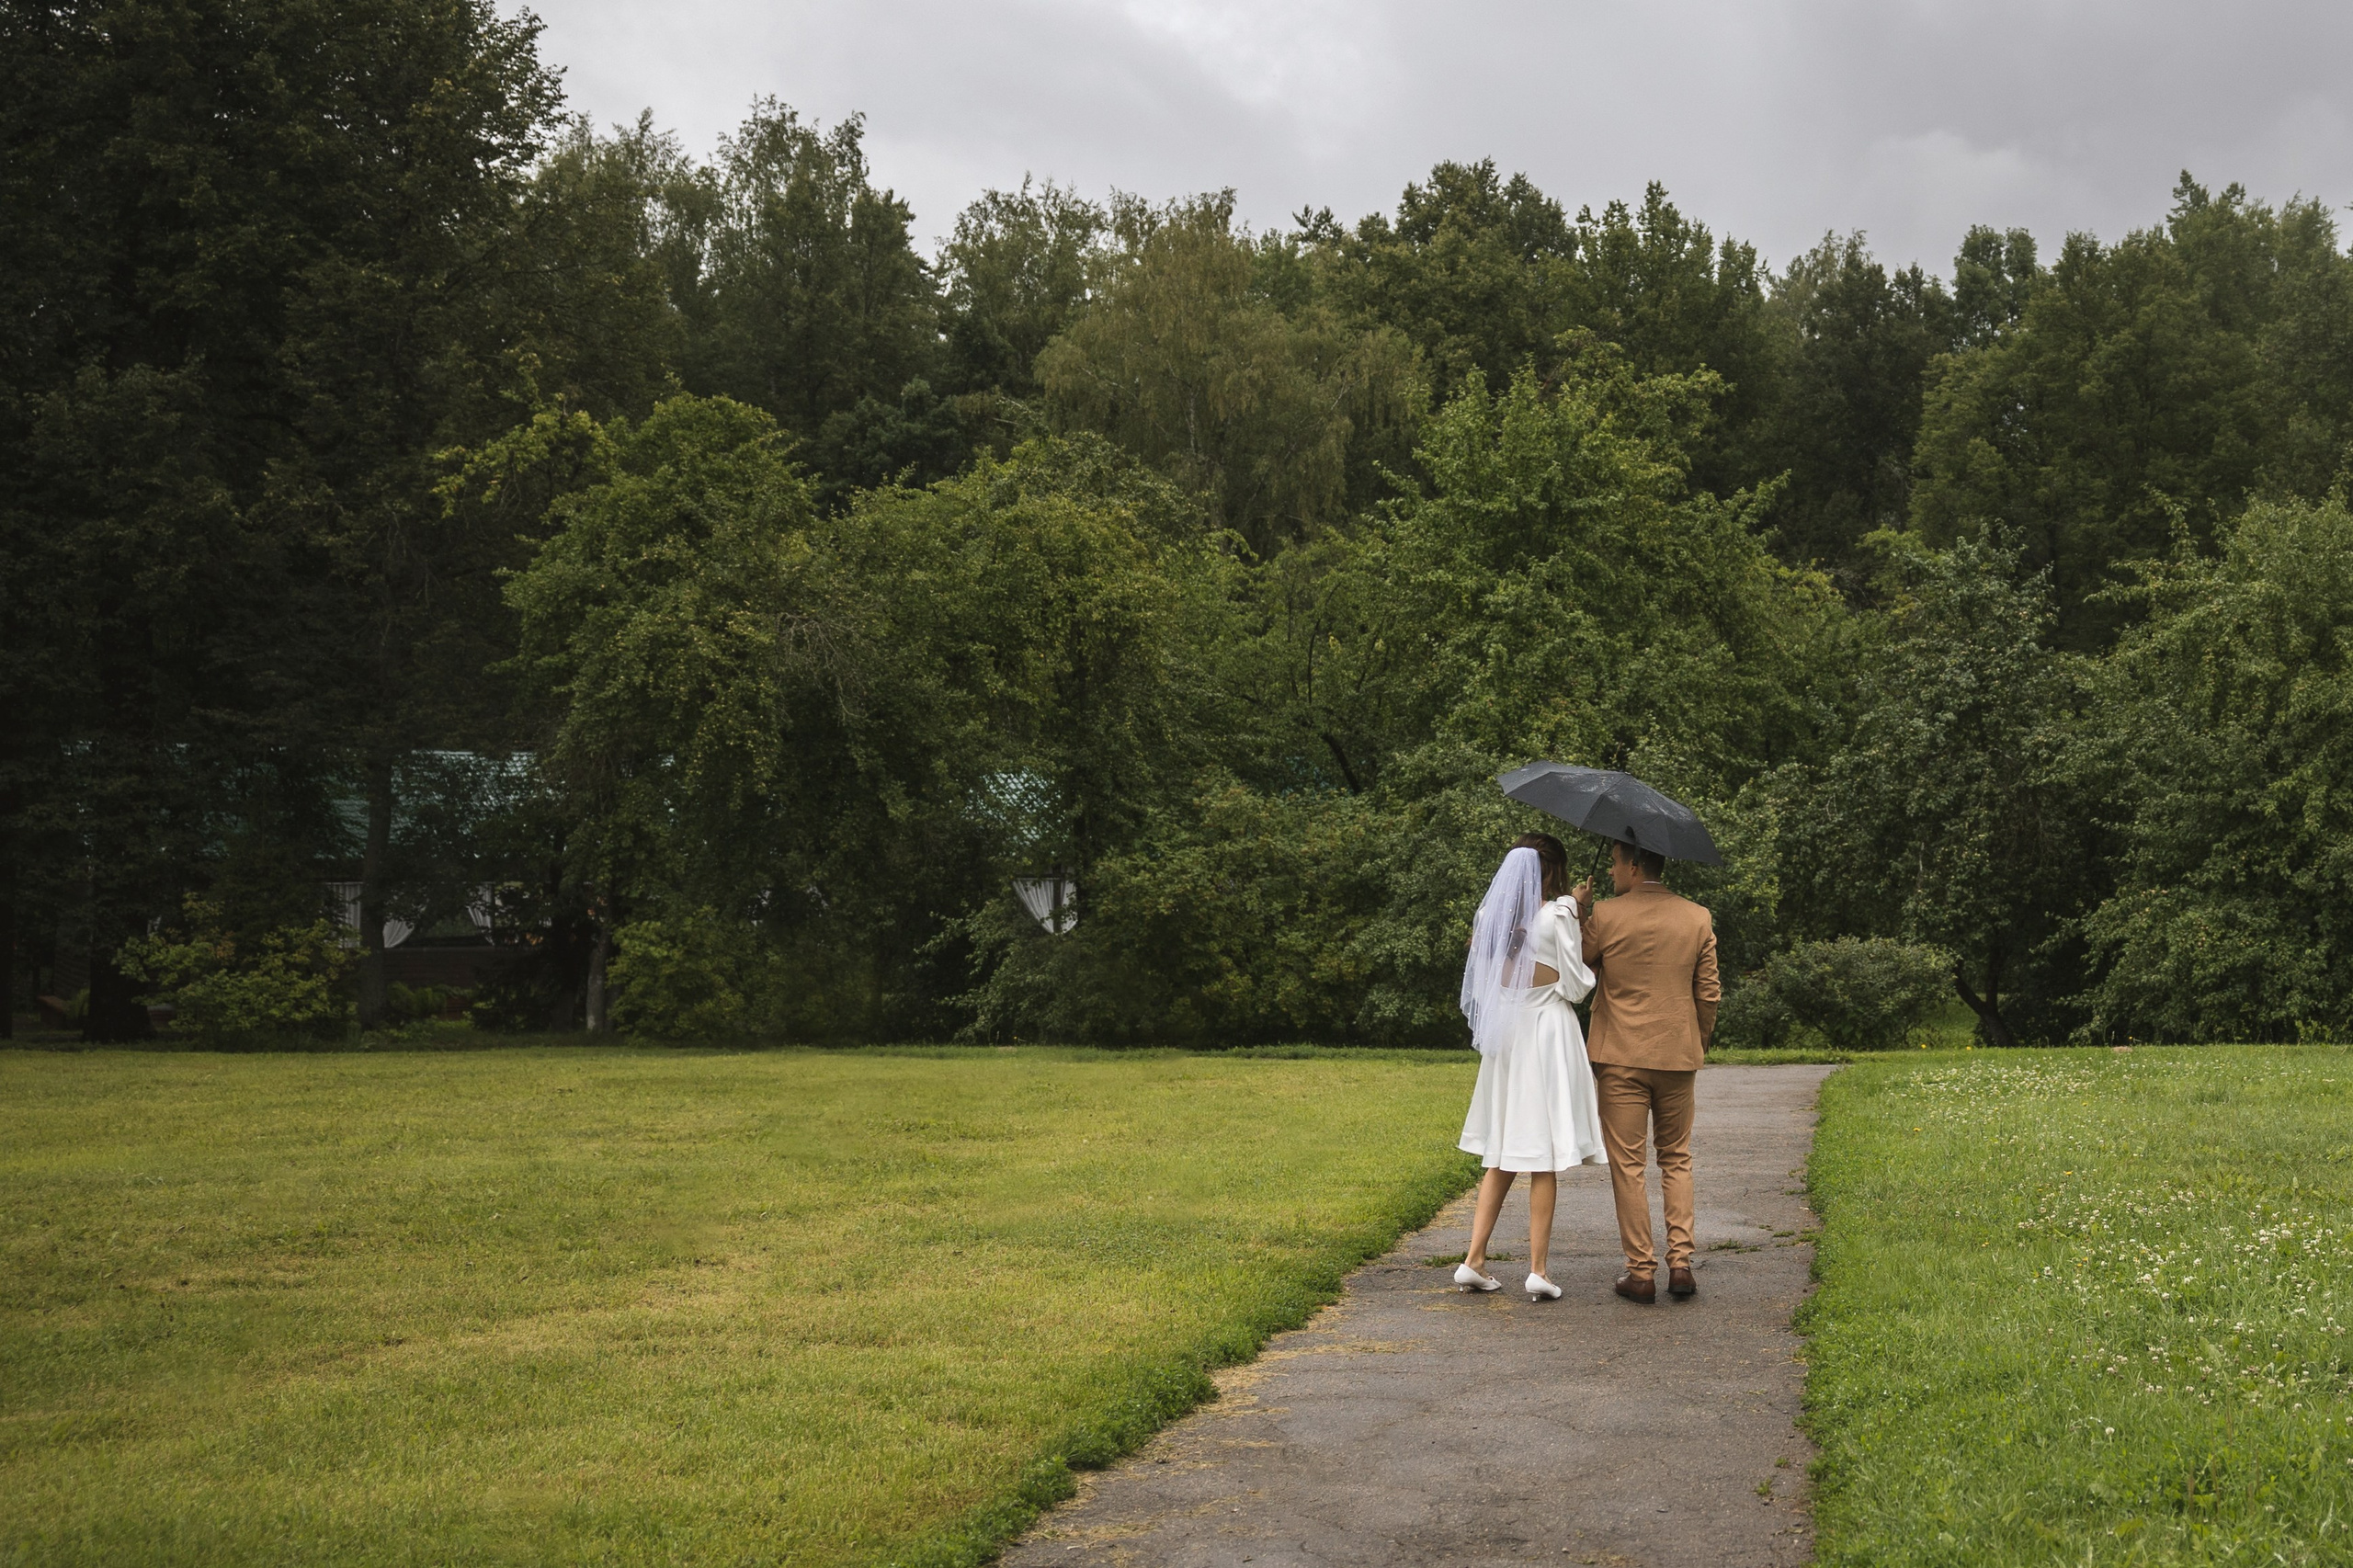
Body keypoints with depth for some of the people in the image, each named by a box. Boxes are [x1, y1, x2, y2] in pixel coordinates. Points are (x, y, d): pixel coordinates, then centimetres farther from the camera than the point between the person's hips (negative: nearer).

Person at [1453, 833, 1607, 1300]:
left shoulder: (1492, 914, 6)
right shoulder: (1557, 915, -10)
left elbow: (1481, 983, 11)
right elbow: (1576, 985, -5)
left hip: (1503, 1033, 5)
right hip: (1548, 1030, -5)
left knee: (1501, 1154, 12)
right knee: (1543, 1156, -1)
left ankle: (1474, 1259, 6)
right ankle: (1538, 1268, -1)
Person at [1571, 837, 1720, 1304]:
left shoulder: (1604, 916, -9)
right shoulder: (1698, 918, 2)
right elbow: (1708, 995, 6)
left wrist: (1576, 912, 9)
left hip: (1621, 1057, -3)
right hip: (1678, 1056, 3)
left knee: (1627, 1163, 2)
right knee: (1676, 1159, 14)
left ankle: (1641, 1271, 2)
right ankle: (1680, 1261, 6)